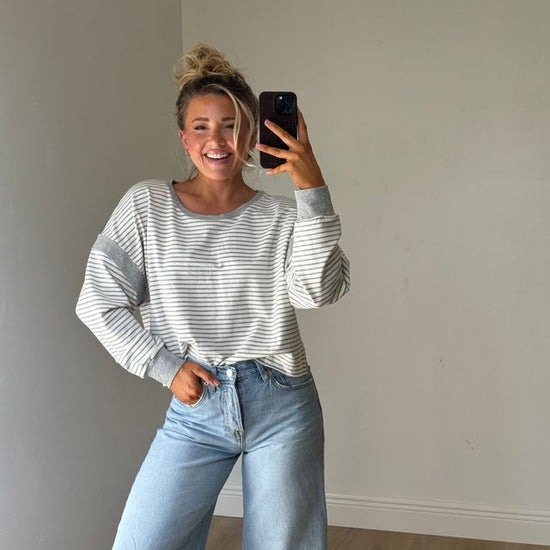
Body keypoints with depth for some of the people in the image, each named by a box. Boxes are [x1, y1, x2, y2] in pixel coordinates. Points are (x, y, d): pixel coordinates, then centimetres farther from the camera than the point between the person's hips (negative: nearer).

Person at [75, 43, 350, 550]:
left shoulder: (282, 217, -1)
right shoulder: (147, 205, 1)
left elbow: (318, 291, -18)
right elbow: (97, 302, 2)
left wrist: (312, 188, -23)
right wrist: (167, 366, -5)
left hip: (282, 407, 0)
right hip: (194, 408, 1)